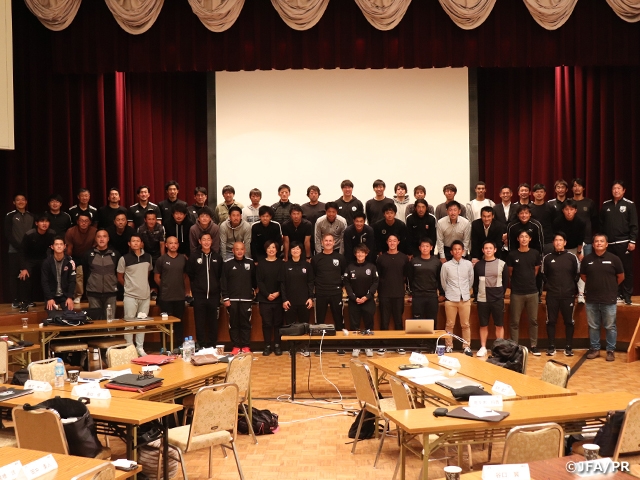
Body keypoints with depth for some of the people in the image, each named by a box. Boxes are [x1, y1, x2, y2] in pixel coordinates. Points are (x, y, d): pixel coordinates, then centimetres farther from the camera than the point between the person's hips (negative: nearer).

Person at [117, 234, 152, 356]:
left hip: (145, 295, 4)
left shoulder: (148, 257, 5)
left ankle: (140, 348, 18)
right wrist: (129, 286, 7)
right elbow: (120, 277, 2)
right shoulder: (124, 259, -7)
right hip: (130, 295, -4)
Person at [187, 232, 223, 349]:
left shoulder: (217, 257, 6)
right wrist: (195, 287, 5)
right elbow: (190, 275, 6)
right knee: (200, 323, 2)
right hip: (199, 295, -1)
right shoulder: (194, 257, 1)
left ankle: (212, 346, 14)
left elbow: (221, 275, 12)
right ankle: (201, 346, 9)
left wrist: (217, 286, 5)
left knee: (213, 322, 6)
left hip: (214, 295, 1)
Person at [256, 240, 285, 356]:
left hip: (278, 299, 0)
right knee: (266, 323, 1)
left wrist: (278, 293, -14)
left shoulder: (281, 264, 6)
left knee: (278, 323, 3)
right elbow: (259, 281, -1)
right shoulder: (261, 263, 5)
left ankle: (277, 345, 10)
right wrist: (267, 294, -11)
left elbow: (283, 281, 1)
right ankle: (267, 346, 6)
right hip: (264, 299, 0)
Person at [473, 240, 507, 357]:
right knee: (483, 325, 7)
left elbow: (506, 281, 6)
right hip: (482, 299, 1)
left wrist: (501, 294, 3)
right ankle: (483, 347, 16)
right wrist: (477, 294, 4)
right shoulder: (478, 264, 3)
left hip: (498, 299, -1)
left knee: (499, 325, 3)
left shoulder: (502, 264, 0)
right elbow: (475, 282, 9)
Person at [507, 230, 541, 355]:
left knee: (533, 320, 7)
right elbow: (510, 272, 7)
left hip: (532, 292, 2)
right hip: (517, 292, -2)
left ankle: (533, 346, 16)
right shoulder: (512, 254, -3)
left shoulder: (535, 253, 2)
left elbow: (536, 271, 13)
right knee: (514, 321, 2)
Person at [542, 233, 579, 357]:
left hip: (568, 294, -1)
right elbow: (543, 274, 13)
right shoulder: (547, 258, 3)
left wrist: (573, 288, 3)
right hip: (552, 295, 1)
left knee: (569, 321, 4)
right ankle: (551, 347, 11)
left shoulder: (572, 257, 0)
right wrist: (548, 285, 5)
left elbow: (577, 274, 7)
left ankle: (569, 347, 12)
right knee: (551, 321, 3)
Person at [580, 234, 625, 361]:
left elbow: (621, 276, 6)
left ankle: (611, 350, 13)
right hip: (591, 300, 3)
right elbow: (583, 276, 16)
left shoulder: (614, 259, -4)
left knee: (610, 327, 4)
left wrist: (611, 287, 12)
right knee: (593, 327, 10)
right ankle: (595, 349, 21)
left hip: (609, 300, -2)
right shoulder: (587, 259, 2)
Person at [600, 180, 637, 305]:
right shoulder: (606, 205, 9)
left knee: (626, 270, 1)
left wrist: (632, 241, -10)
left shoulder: (629, 205, -1)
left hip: (624, 243, -3)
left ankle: (627, 295, 9)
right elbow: (601, 224, 11)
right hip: (609, 243, 3)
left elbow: (634, 225, -4)